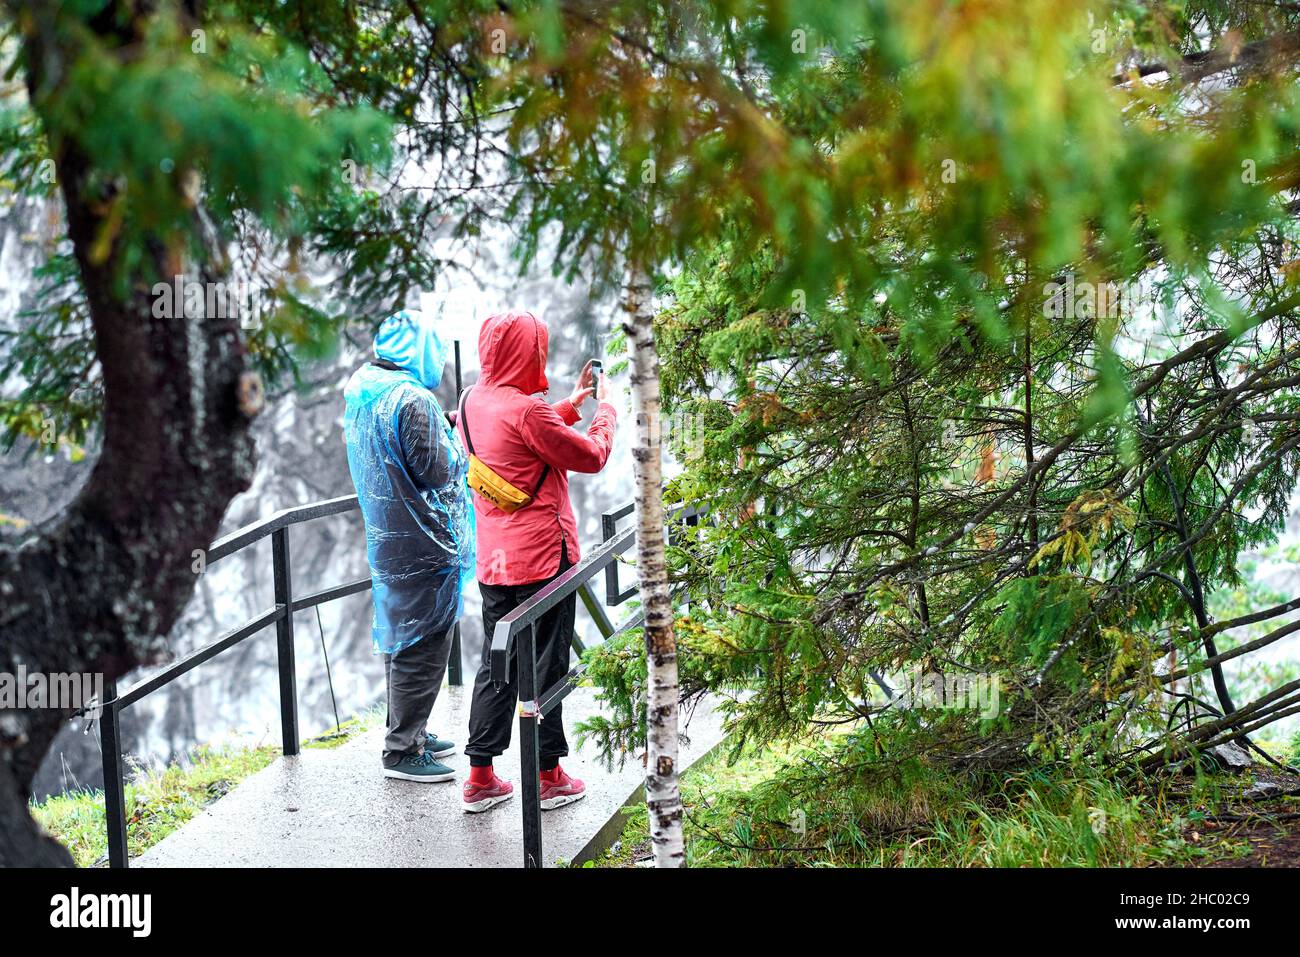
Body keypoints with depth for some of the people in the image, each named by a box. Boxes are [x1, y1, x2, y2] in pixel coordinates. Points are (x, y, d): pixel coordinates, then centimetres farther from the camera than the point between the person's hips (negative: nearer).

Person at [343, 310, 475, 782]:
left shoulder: (359, 391, 7)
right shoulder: (414, 400, -22)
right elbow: (437, 471, -20)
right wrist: (457, 446, -1)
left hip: (385, 538, 9)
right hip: (422, 542, -9)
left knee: (399, 636, 19)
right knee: (424, 643, 0)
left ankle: (409, 733, 31)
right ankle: (403, 751, 5)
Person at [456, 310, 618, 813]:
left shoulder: (473, 402, 5)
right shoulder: (526, 410, -20)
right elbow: (591, 456, -11)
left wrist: (573, 404, 23)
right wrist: (606, 409, 6)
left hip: (493, 560, 7)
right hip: (542, 557, -7)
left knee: (495, 664, 13)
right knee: (544, 666, 4)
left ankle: (480, 778, 16)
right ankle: (549, 776, 15)